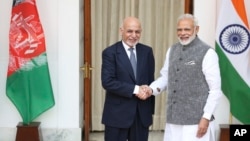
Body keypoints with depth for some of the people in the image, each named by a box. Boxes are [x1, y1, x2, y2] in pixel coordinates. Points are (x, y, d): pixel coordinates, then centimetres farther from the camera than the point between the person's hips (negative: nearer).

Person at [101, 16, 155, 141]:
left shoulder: (147, 51, 8)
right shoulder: (110, 52, -6)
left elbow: (151, 81, 11)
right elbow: (107, 82, -15)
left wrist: (150, 109, 7)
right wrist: (134, 89, -18)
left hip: (142, 113, 4)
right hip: (117, 113, -4)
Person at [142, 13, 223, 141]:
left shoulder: (207, 53, -8)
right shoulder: (172, 50, 10)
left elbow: (215, 89, -9)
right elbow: (165, 77, 17)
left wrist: (206, 117, -13)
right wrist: (151, 89, -2)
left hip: (196, 121, -5)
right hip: (173, 119, 5)